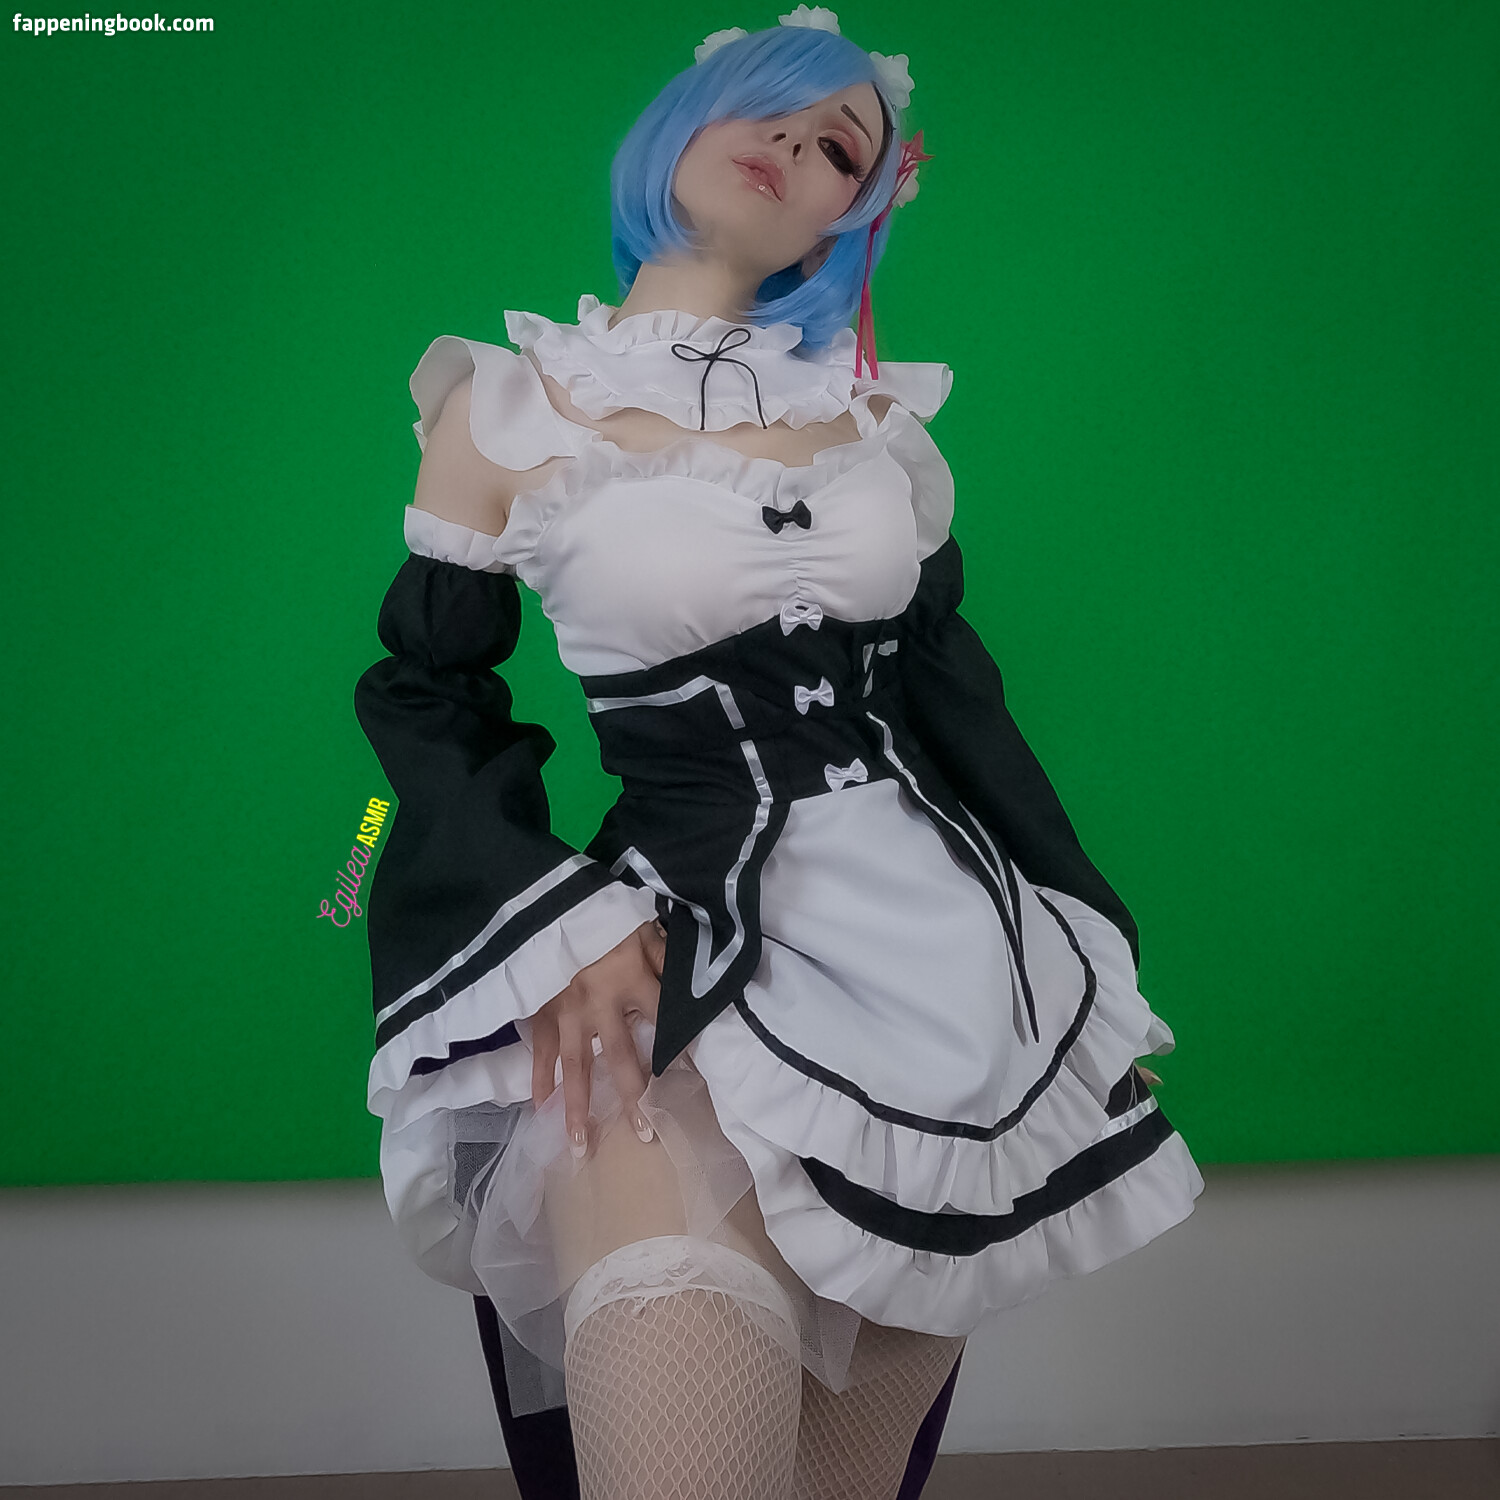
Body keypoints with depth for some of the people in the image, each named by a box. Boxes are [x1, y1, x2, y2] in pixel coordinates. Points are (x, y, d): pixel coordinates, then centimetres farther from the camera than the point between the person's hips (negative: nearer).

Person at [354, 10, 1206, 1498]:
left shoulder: (867, 404, 10)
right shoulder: (510, 406, 2)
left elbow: (944, 671, 15)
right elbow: (426, 690, 5)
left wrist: (1096, 949, 16)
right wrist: (554, 923, -11)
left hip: (939, 939, 4)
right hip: (682, 943, -3)